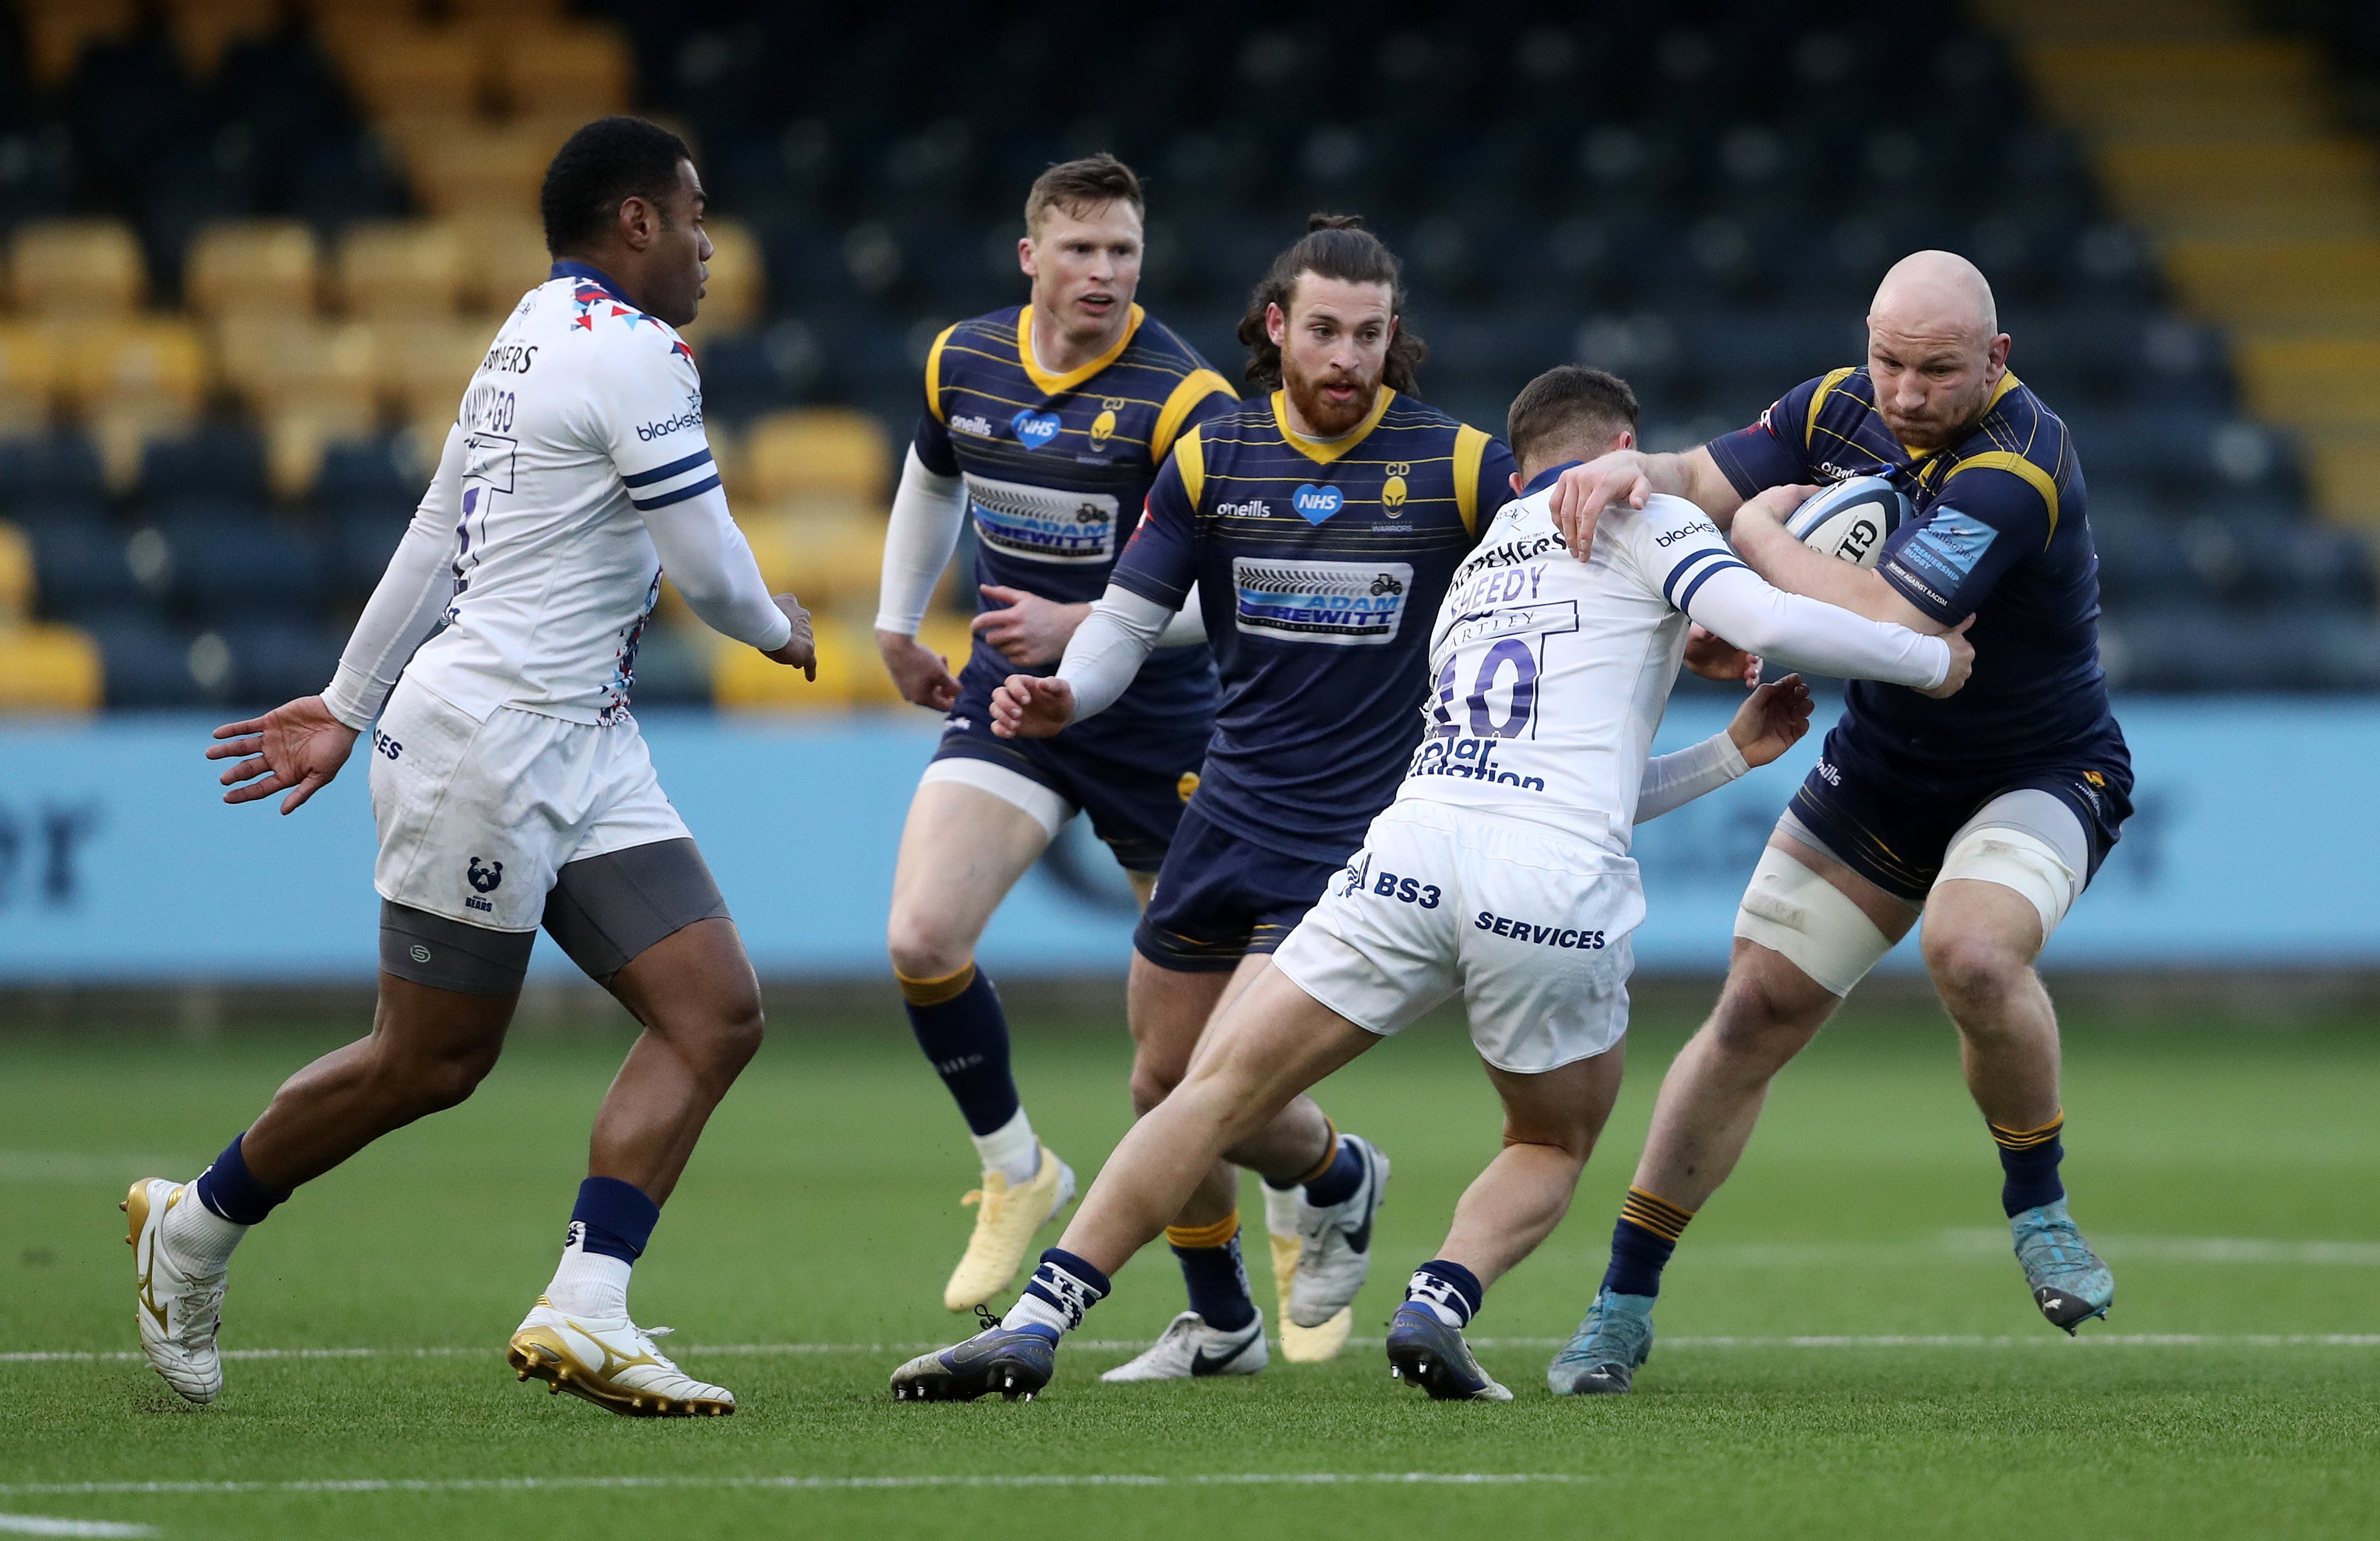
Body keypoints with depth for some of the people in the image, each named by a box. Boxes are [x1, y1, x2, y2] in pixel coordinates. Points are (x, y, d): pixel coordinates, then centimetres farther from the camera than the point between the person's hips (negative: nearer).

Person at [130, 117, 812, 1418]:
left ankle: (582, 1312, -10)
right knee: (428, 1064, 1)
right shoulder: (632, 351, -13)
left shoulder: (535, 337, 16)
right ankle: (192, 1228, 22)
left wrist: (348, 707, 28)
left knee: (716, 1015, -4)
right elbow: (710, 571, -13)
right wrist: (777, 628, 9)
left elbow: (434, 537, 22)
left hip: (581, 750, 10)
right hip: (489, 738, -10)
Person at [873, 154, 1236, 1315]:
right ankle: (1016, 1175, 7)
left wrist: (1081, 625, -28)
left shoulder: (1182, 399, -17)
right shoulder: (964, 362, 0)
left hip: (1157, 719, -4)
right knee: (921, 941, -15)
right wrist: (897, 626, 26)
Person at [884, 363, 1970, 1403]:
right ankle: (1439, 1305, -8)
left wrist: (1733, 752, 41)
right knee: (1553, 1148, 20)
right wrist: (1928, 660, 11)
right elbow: (1768, 620, -3)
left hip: (1413, 849, 4)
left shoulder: (1475, 568, 34)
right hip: (1557, 885, -3)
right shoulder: (1643, 516, 15)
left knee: (1219, 1091, 8)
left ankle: (1033, 1326, -5)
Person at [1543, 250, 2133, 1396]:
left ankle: (2038, 1206, -9)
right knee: (1755, 1014, 1)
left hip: (2041, 775, -6)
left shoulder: (2016, 470, -31)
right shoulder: (1841, 407, -8)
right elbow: (1710, 481, -6)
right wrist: (1635, 472, -30)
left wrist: (1761, 531, -25)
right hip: (1879, 773, 6)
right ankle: (1625, 1302, 12)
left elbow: (1882, 624, -40)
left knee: (1972, 952, -35)